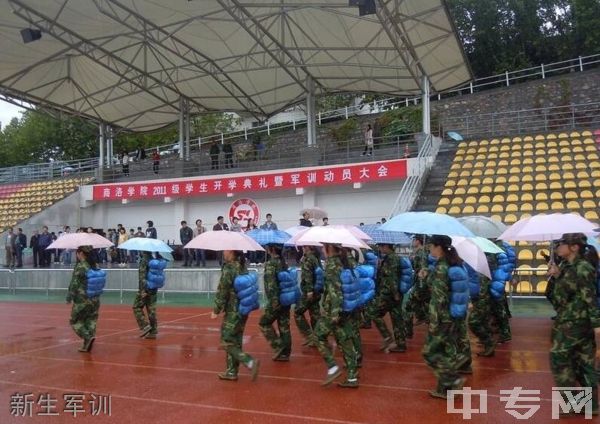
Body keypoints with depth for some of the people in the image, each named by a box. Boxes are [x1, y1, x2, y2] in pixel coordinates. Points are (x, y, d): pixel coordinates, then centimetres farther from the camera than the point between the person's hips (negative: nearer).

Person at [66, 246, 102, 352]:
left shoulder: (80, 267, -14)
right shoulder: (95, 266, 5)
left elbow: (74, 284, -13)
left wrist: (69, 298, -2)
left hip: (82, 300, -6)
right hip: (95, 300, 6)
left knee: (75, 321, 9)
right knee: (91, 321, 11)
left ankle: (88, 337, -10)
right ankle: (87, 345, 13)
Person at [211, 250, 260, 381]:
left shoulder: (229, 268, -16)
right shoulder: (243, 267, 8)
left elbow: (222, 292, -15)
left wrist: (216, 310, -7)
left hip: (233, 311, -8)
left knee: (227, 342, -1)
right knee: (235, 342, 14)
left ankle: (250, 362, -11)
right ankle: (232, 372, 21)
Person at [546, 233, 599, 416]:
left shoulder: (582, 268, -17)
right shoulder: (567, 265, 10)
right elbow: (563, 290, 15)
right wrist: (557, 275, -1)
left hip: (575, 322, -9)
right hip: (570, 320, 9)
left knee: (558, 358, -1)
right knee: (583, 361, 14)